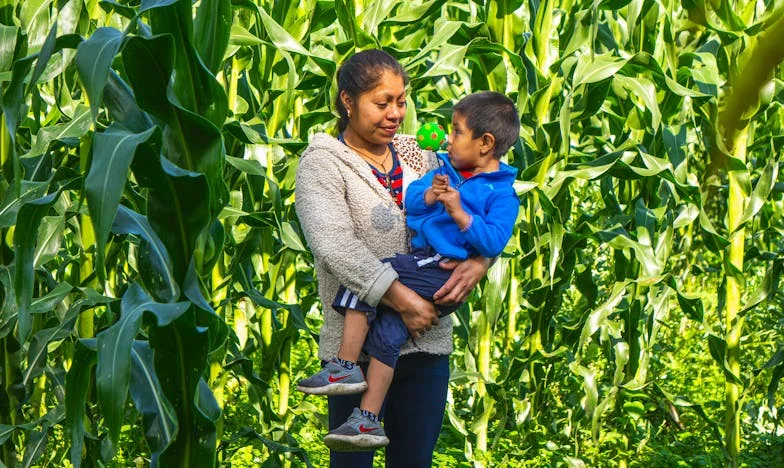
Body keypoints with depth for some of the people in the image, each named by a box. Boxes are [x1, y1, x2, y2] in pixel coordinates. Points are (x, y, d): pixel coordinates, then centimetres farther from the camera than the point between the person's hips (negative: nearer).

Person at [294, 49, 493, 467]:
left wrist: (477, 262, -13)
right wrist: (400, 298, -27)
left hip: (428, 338, 5)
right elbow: (335, 245, -20)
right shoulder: (322, 164, -6)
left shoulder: (418, 157, 12)